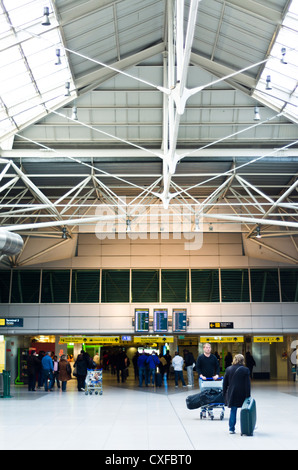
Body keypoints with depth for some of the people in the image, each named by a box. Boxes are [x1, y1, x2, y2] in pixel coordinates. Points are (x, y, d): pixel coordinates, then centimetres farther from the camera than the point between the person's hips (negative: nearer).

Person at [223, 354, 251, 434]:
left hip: (232, 394, 3)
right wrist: (248, 395, -4)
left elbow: (225, 383, 6)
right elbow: (247, 384, -7)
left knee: (233, 411, 9)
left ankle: (231, 429, 10)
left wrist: (224, 393, 13)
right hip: (242, 394, -2)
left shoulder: (228, 369, 2)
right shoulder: (245, 370, -7)